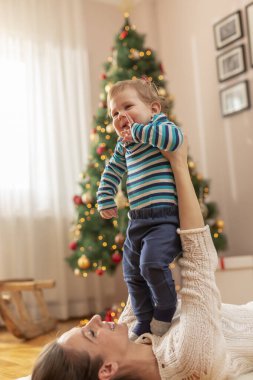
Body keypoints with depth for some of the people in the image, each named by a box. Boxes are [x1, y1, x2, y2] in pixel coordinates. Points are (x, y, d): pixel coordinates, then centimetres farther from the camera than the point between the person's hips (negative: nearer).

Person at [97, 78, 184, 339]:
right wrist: (105, 200, 18)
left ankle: (166, 307, 4)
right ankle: (145, 321, 31)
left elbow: (174, 138, -27)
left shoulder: (159, 125, -5)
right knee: (132, 272, 13)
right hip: (137, 220, 8)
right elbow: (111, 173, 25)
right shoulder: (124, 144, 16)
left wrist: (137, 130, -20)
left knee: (152, 262, -25)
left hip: (164, 217, -8)